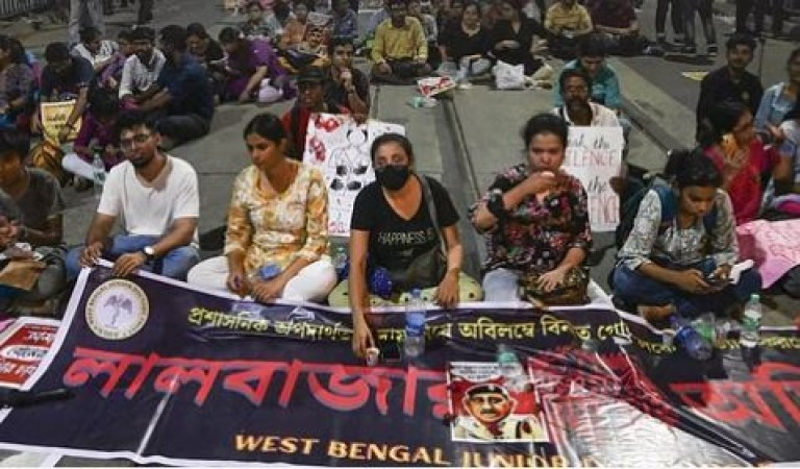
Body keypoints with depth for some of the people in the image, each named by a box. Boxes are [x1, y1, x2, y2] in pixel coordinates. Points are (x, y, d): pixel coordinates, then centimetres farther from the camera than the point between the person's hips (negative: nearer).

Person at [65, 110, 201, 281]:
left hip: (172, 248, -4)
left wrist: (145, 254, -40)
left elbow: (185, 231, -23)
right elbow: (102, 222, -2)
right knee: (75, 259, -18)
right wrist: (93, 244, -28)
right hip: (133, 245, 4)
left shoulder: (182, 173, -14)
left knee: (185, 258, -39)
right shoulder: (117, 174, 0)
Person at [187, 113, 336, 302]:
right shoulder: (245, 179, -3)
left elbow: (316, 242, -15)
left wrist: (280, 281, -25)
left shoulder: (310, 179, -15)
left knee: (325, 275, -37)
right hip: (254, 261, 5)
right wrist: (235, 269, -17)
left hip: (298, 263, -4)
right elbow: (236, 234, 4)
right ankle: (283, 297, -17)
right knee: (196, 275, -15)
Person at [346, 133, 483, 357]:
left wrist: (452, 275, -26)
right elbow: (357, 262, -24)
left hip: (429, 276, 1)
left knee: (471, 293, -27)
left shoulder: (433, 191, -12)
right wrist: (359, 319, -38)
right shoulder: (367, 198, -17)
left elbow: (455, 244, -2)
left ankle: (387, 308, -14)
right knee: (338, 300, -27)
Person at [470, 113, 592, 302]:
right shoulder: (509, 180, -3)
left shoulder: (573, 188, 4)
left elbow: (582, 240, 5)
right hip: (508, 271, -2)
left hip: (556, 273, 2)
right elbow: (479, 221, -18)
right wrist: (524, 190, -20)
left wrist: (562, 270, -13)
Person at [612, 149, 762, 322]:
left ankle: (669, 309, -22)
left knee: (751, 279, -20)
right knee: (625, 281, -36)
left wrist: (723, 272, -27)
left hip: (693, 269, 4)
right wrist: (677, 278, -40)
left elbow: (728, 250, -4)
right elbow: (633, 257, -26)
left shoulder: (721, 202, -17)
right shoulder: (657, 201, -26)